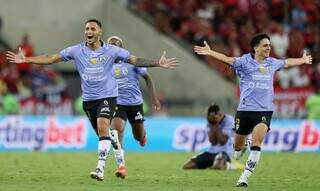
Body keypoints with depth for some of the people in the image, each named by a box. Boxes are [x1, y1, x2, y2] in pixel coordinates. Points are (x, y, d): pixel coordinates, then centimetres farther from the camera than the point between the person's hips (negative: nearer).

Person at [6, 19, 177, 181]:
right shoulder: (76, 51, -2)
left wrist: (158, 63, -15)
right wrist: (25, 60, -9)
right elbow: (51, 59, -1)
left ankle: (100, 168, -26)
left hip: (107, 96, -3)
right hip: (88, 98, 3)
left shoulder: (111, 51, -6)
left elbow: (135, 60, -4)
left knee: (103, 128, -23)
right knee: (102, 133, 9)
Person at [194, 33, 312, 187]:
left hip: (265, 111, 2)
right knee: (238, 146, 6)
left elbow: (287, 62, 33)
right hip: (245, 109, -2)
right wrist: (210, 52, -30)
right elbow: (228, 59, -15)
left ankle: (244, 177, -19)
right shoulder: (245, 61, -1)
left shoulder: (272, 63, 13)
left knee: (256, 142, -19)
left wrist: (303, 60, 49)